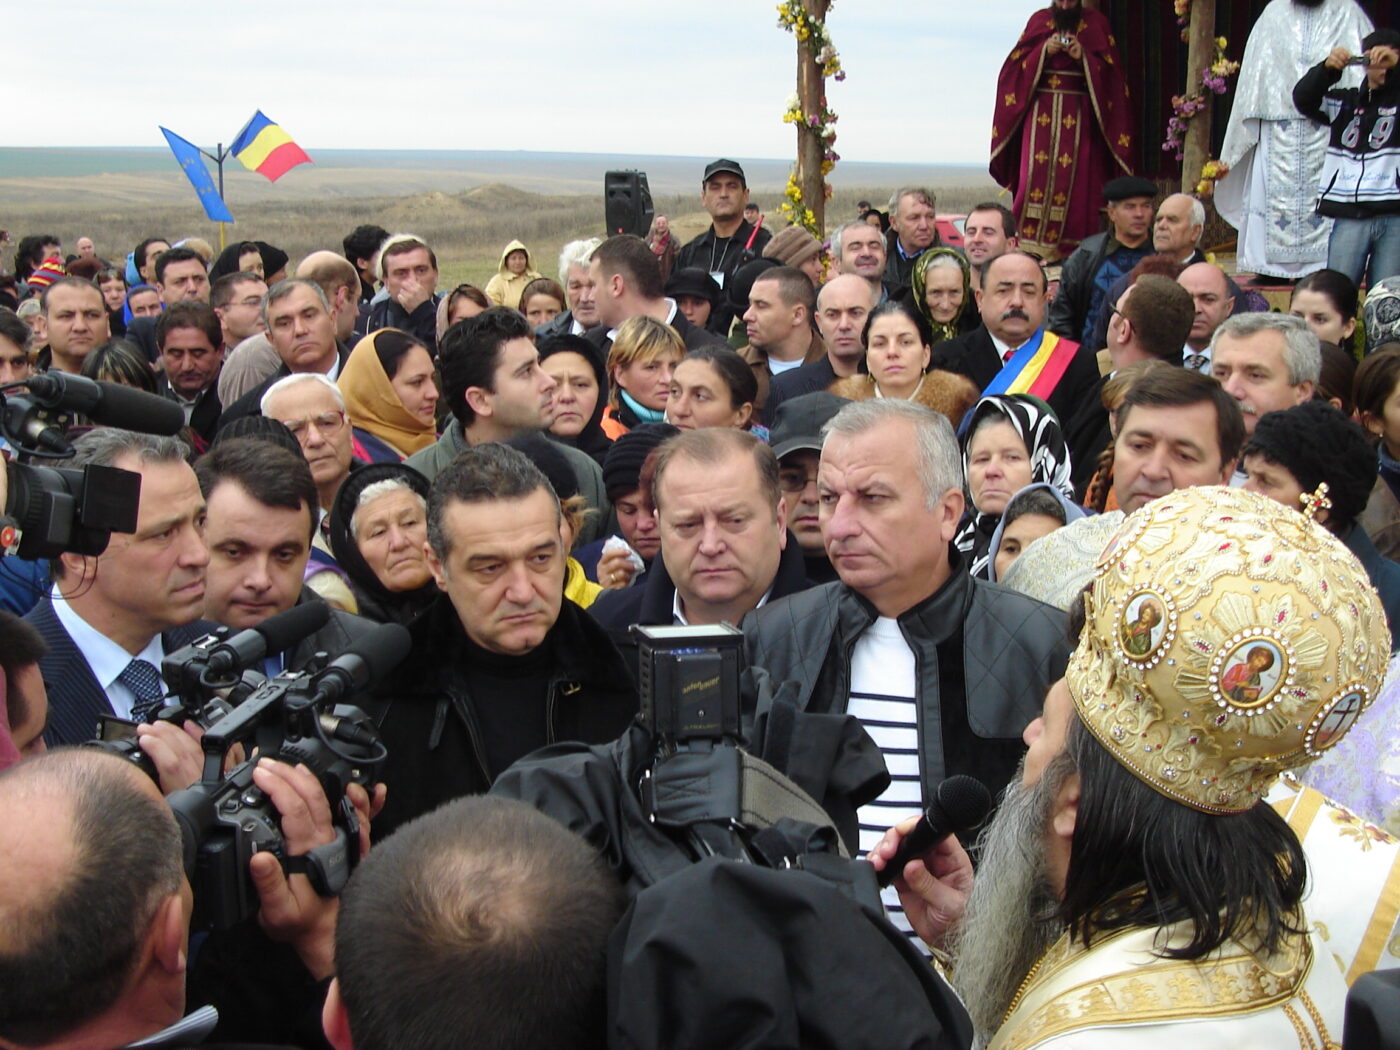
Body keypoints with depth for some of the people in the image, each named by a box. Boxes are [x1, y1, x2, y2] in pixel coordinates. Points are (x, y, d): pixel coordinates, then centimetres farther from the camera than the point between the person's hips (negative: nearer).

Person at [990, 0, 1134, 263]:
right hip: (1042, 111, 1)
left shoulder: (1095, 24, 7)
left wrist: (1083, 57, -13)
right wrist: (1044, 52, -10)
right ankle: (1031, 243, -7)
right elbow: (1017, 65, 6)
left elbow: (1110, 71, 3)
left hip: (1079, 114, -1)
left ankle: (1070, 246, -5)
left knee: (1076, 176, -7)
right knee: (1036, 172, -8)